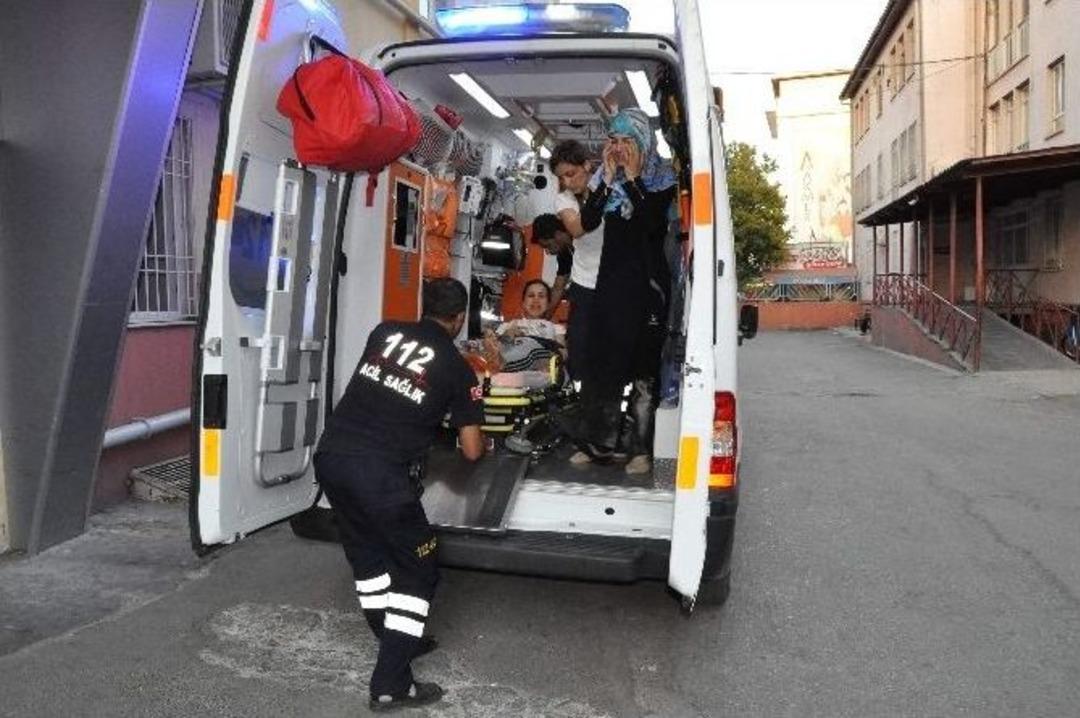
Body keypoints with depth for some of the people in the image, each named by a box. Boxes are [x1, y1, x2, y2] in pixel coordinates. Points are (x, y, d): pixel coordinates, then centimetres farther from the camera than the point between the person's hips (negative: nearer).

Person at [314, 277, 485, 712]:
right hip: (380, 474, -6)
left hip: (330, 456, 6)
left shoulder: (384, 332, 13)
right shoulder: (457, 368, 2)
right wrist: (484, 443, 29)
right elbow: (472, 451, 5)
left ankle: (398, 641, 39)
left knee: (367, 554, 24)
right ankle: (390, 684, 11)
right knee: (418, 571, 11)